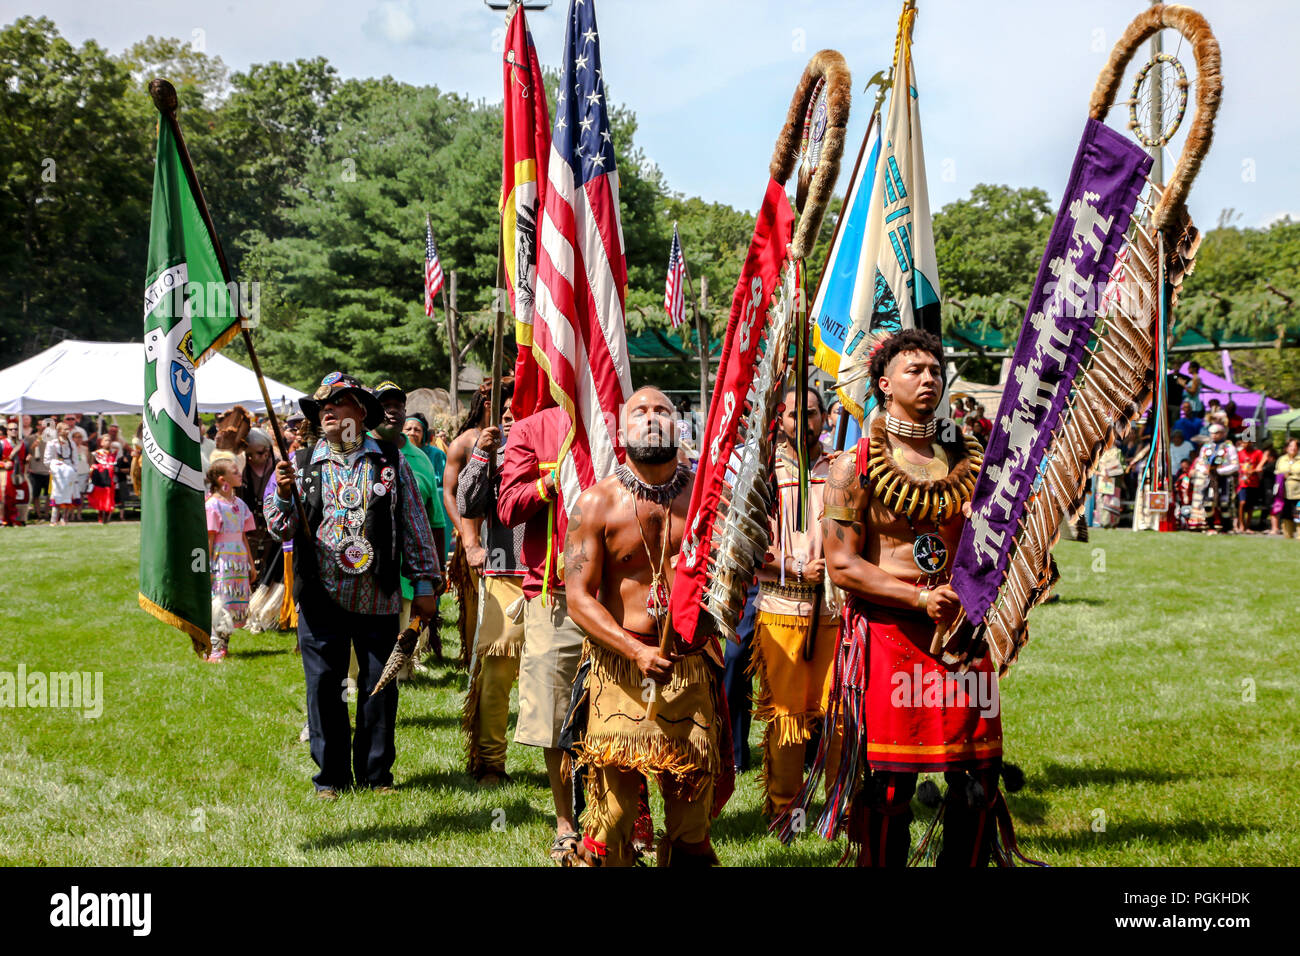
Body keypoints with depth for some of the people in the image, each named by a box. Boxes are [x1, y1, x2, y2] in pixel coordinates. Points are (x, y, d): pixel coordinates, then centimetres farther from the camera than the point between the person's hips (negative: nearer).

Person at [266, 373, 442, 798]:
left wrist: (424, 583, 4)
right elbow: (281, 528, 6)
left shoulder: (391, 461, 7)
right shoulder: (303, 464, 9)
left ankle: (376, 772, 18)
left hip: (376, 594, -1)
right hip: (320, 594, 1)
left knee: (379, 684, 3)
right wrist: (283, 494, -15)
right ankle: (331, 775, 16)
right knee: (324, 684, 4)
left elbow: (415, 524, 8)